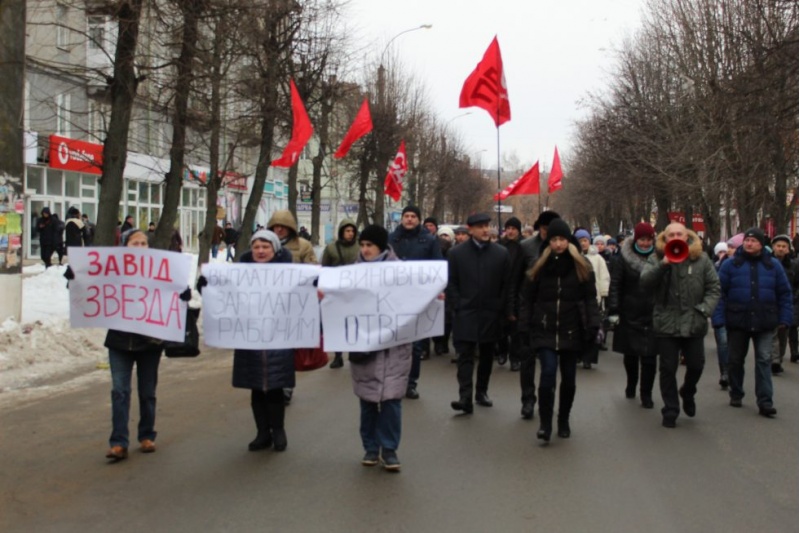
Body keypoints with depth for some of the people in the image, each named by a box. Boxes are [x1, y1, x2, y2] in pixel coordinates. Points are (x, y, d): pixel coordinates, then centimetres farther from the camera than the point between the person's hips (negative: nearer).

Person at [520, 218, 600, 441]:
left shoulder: (581, 265, 2)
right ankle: (545, 422, -4)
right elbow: (528, 298, 5)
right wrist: (525, 327, -1)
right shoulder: (539, 265, 3)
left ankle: (564, 421, 26)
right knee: (548, 372, -15)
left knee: (568, 377, 9)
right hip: (545, 330, -1)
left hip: (571, 330, 1)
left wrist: (593, 325, -9)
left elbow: (590, 298, 1)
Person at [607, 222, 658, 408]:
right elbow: (615, 285, -2)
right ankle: (631, 384, 37)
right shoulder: (625, 257, -2)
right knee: (629, 354, 13)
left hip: (652, 316, 0)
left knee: (649, 357, -2)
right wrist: (613, 311, -7)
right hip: (629, 315, 1)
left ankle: (646, 394, 10)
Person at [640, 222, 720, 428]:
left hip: (693, 323, 1)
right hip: (666, 324, -1)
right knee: (668, 368, 5)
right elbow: (644, 282, -14)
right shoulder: (656, 258, 0)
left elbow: (713, 287, 4)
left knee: (696, 365, 8)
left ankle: (687, 393, 39)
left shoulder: (701, 258, 2)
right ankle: (670, 410, 17)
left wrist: (705, 309, -10)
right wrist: (663, 265, -26)